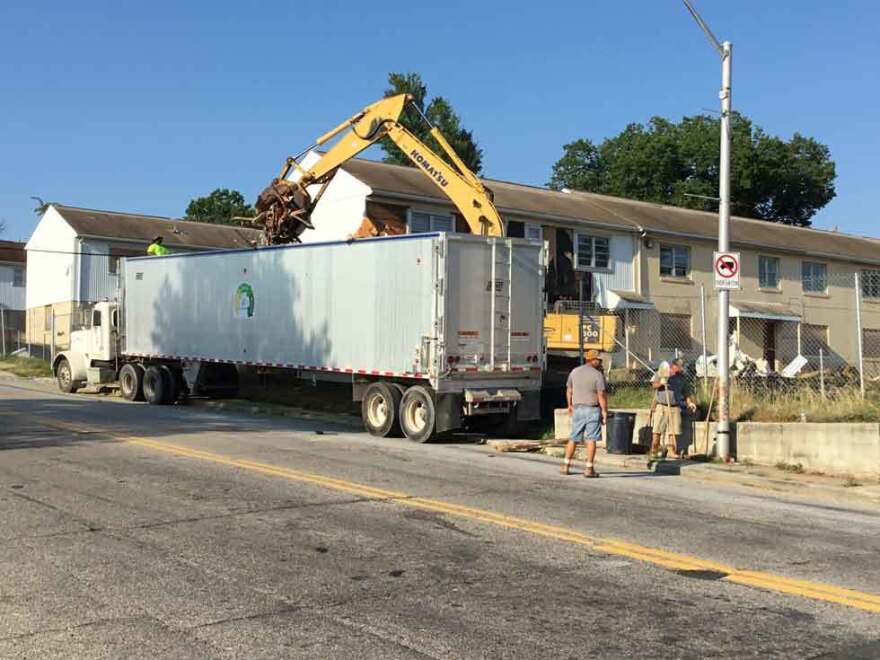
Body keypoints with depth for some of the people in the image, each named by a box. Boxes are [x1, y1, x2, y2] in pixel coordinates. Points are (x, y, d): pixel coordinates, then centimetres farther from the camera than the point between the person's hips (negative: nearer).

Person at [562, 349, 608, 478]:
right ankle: (589, 468, -3)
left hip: (577, 409, 5)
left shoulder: (574, 371, 6)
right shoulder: (598, 375, -10)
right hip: (592, 409, -5)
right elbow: (601, 395, -14)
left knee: (573, 438, 13)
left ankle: (566, 466, 16)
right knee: (591, 439, -2)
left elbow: (569, 391, 13)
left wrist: (570, 405, 25)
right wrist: (605, 411, -8)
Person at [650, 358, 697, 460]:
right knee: (657, 429, -3)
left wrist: (690, 403, 3)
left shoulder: (681, 378, 13)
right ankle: (654, 450, 3)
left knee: (674, 431, -2)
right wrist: (660, 383, -22)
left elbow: (686, 392, 19)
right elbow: (654, 385, -1)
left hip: (675, 408, 3)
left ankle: (673, 451, 4)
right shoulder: (661, 372, 5)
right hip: (661, 406, -3)